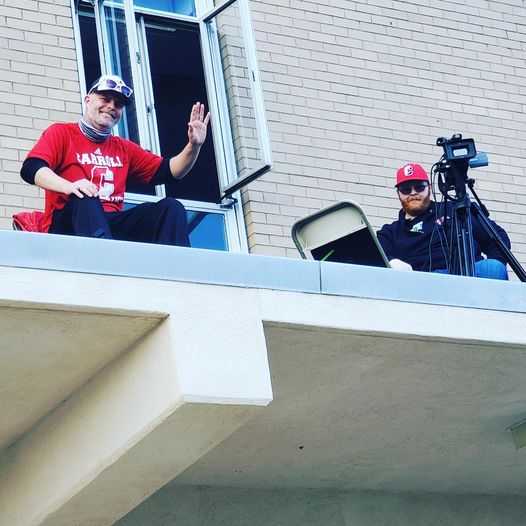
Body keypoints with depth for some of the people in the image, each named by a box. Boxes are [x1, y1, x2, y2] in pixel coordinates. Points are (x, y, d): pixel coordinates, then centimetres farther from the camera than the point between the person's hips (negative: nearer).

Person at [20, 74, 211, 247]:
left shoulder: (124, 148, 24)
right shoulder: (61, 133, 9)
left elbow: (168, 171, 23)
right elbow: (30, 169, -8)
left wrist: (193, 146, 3)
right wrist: (69, 186, -27)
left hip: (113, 227, 5)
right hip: (69, 226, -5)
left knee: (171, 207, -12)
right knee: (85, 197, -37)